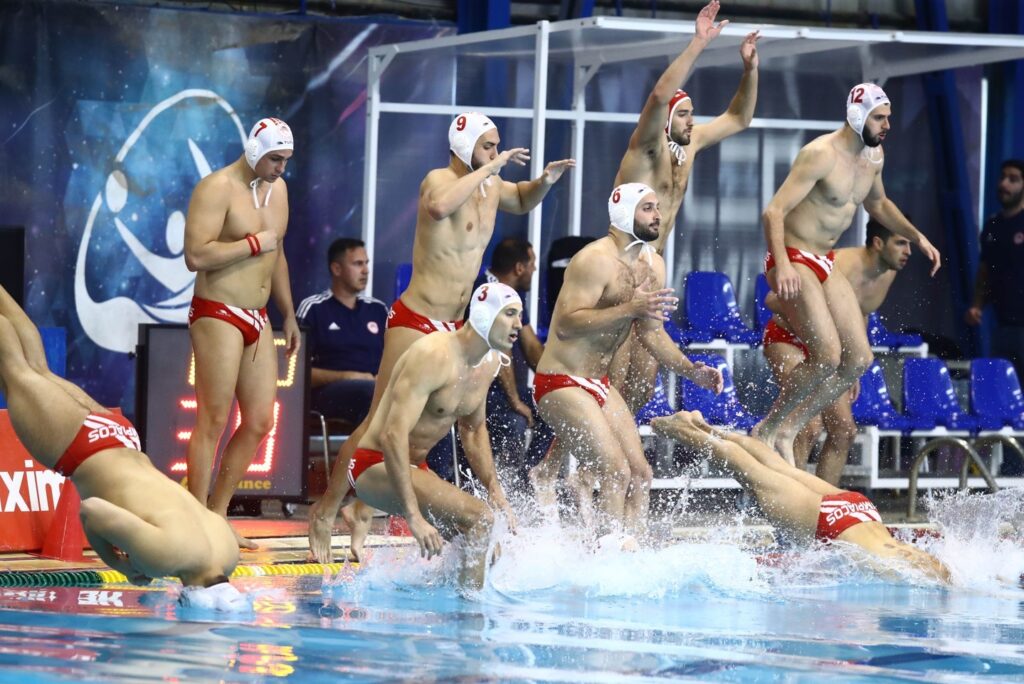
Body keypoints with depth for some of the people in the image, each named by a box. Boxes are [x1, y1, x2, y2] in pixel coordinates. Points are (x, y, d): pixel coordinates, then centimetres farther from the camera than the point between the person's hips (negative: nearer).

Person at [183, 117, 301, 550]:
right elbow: (196, 255, -23)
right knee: (213, 421, -8)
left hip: (257, 319, 8)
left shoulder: (277, 189, 15)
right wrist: (254, 243, -17)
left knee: (260, 421, 6)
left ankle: (217, 514, 13)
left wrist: (288, 315, 28)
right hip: (218, 315, -8)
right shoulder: (217, 188, -13)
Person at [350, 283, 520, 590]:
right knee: (479, 519, -25)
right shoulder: (434, 356, -25)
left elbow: (474, 429, 22)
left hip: (415, 466, 10)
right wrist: (414, 515, -37)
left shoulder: (491, 362, 5)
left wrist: (495, 490, 10)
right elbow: (393, 435, -32)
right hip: (374, 464, -10)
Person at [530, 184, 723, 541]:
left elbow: (652, 331, 18)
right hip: (561, 382, -9)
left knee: (640, 474, 3)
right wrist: (630, 309, -36)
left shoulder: (653, 265, 9)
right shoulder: (595, 260, -19)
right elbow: (566, 324, -29)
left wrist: (691, 370, 5)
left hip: (599, 384, 9)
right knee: (616, 472, -17)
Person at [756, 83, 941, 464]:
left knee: (859, 359, 2)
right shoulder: (821, 155, -20)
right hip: (793, 260, -9)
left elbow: (877, 203, 29)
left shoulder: (874, 156, 7)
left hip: (826, 262, 9)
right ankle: (766, 430, -4)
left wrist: (916, 236, 20)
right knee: (827, 356, -20)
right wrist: (782, 265, -38)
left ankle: (787, 431, 8)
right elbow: (774, 212, -25)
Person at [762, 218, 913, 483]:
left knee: (844, 431, 4)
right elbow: (773, 299, -28)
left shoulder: (888, 274, -5)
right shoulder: (840, 266, -31)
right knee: (810, 426, -21)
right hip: (787, 339, -8)